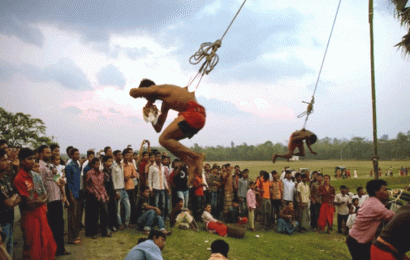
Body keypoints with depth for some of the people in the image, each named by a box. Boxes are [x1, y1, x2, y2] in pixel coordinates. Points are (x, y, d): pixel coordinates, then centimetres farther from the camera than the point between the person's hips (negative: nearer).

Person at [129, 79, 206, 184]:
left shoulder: (157, 89, 5)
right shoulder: (166, 103, 29)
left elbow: (133, 92, -1)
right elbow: (158, 128, 33)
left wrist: (149, 102, 15)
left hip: (193, 112, -10)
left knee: (164, 139, -11)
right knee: (168, 140, 14)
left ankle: (196, 156, -12)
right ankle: (191, 164, 2)